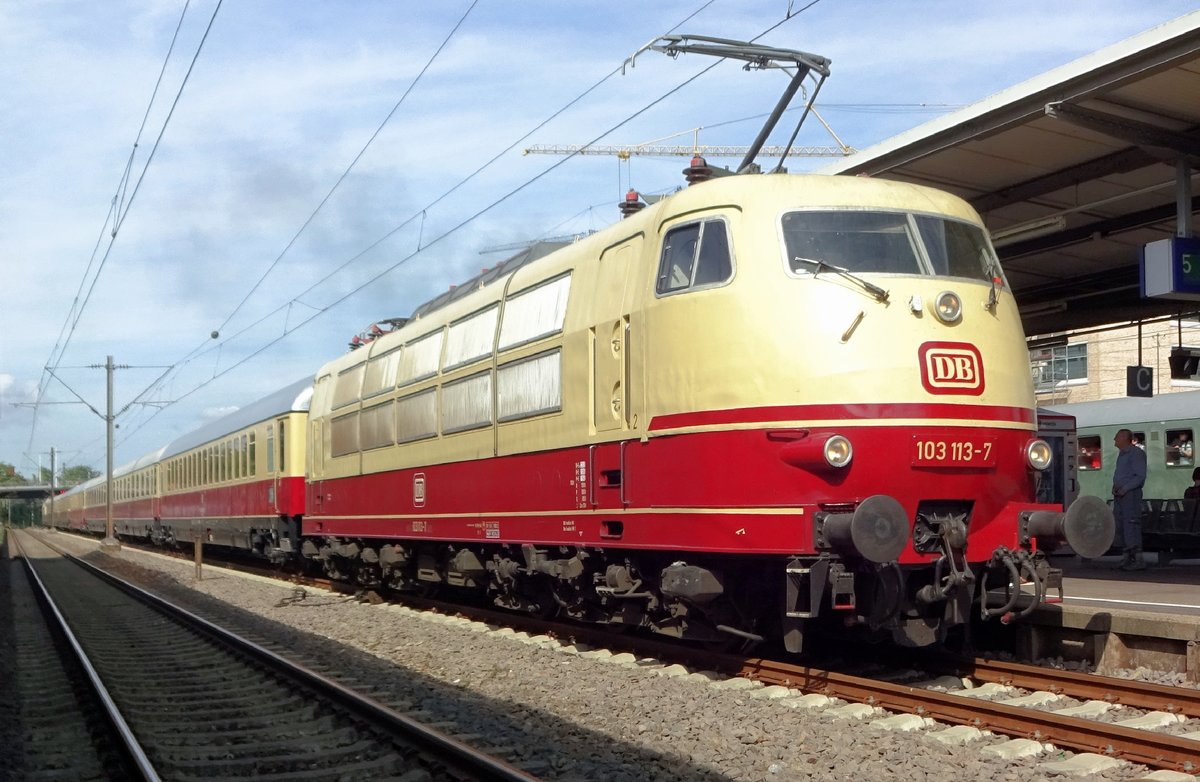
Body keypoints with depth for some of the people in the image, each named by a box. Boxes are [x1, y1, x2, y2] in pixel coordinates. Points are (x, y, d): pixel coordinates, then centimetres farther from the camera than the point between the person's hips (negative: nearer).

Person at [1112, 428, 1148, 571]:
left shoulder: (1136, 453, -10)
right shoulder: (1121, 453, 18)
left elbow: (1140, 476, -15)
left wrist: (1124, 488, -19)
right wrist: (1115, 487, 6)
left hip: (1131, 494, -9)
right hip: (1120, 494, 9)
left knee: (1131, 525, -10)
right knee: (1123, 525, 10)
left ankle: (1138, 560, -9)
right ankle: (1129, 556, 16)